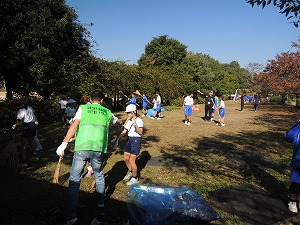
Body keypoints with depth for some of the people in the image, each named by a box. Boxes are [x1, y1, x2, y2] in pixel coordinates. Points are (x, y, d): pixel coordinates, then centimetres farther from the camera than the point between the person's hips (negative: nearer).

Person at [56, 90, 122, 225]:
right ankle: (101, 203, 38)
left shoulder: (83, 108, 11)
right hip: (99, 148, 2)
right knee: (99, 175, 25)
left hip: (82, 147, -2)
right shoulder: (107, 112, 18)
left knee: (74, 180, 6)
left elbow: (74, 126, -3)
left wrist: (64, 144, -5)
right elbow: (118, 121, 40)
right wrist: (120, 122, 64)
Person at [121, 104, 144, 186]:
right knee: (126, 158, 15)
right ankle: (130, 172, 40)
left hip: (136, 140, -8)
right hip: (129, 140, 8)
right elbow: (124, 131, 9)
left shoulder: (139, 120, -11)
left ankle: (135, 178, 13)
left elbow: (140, 132, -21)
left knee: (131, 161, -6)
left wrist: (135, 125, -35)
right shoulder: (129, 121, 10)